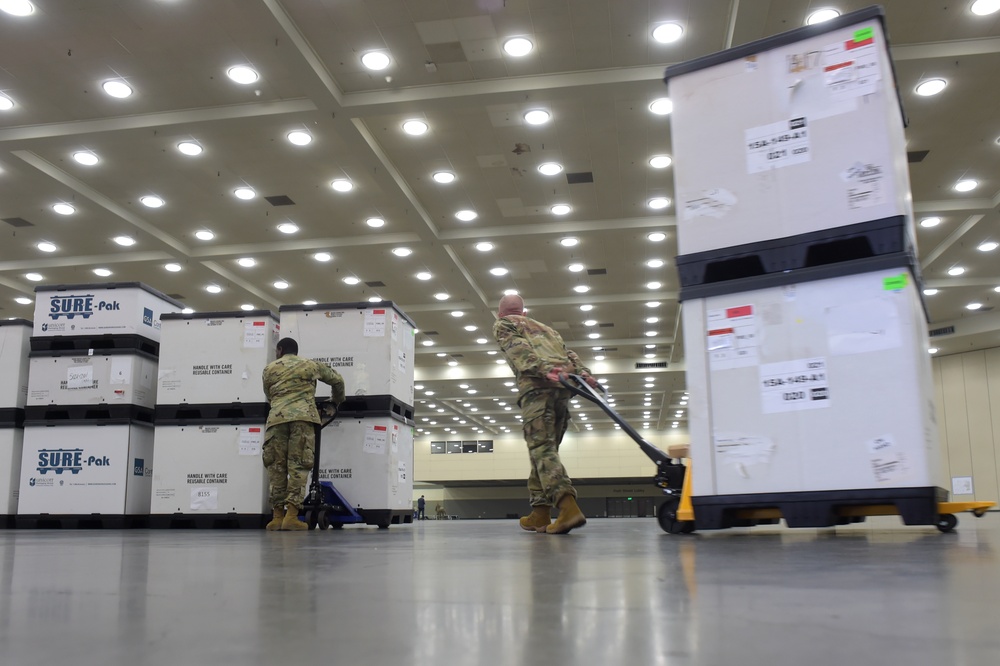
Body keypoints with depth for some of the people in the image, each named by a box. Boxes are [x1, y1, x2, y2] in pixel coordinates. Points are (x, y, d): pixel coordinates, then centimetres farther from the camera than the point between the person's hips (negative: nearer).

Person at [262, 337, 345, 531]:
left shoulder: (270, 368, 21)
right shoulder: (311, 365, 21)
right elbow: (337, 379, 28)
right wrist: (337, 401, 45)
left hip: (277, 418, 1)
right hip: (303, 416, -1)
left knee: (276, 465, 5)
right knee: (299, 464, -4)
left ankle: (278, 515, 3)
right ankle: (292, 515, -14)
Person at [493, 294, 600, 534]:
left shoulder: (503, 325, 19)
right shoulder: (543, 327, 37)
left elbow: (520, 350, -2)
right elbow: (567, 353, 18)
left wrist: (544, 370, -18)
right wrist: (584, 374, 3)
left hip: (537, 385, -6)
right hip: (563, 385, 6)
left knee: (541, 448, -13)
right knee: (546, 449, 12)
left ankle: (569, 508, -31)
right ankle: (540, 514, 10)